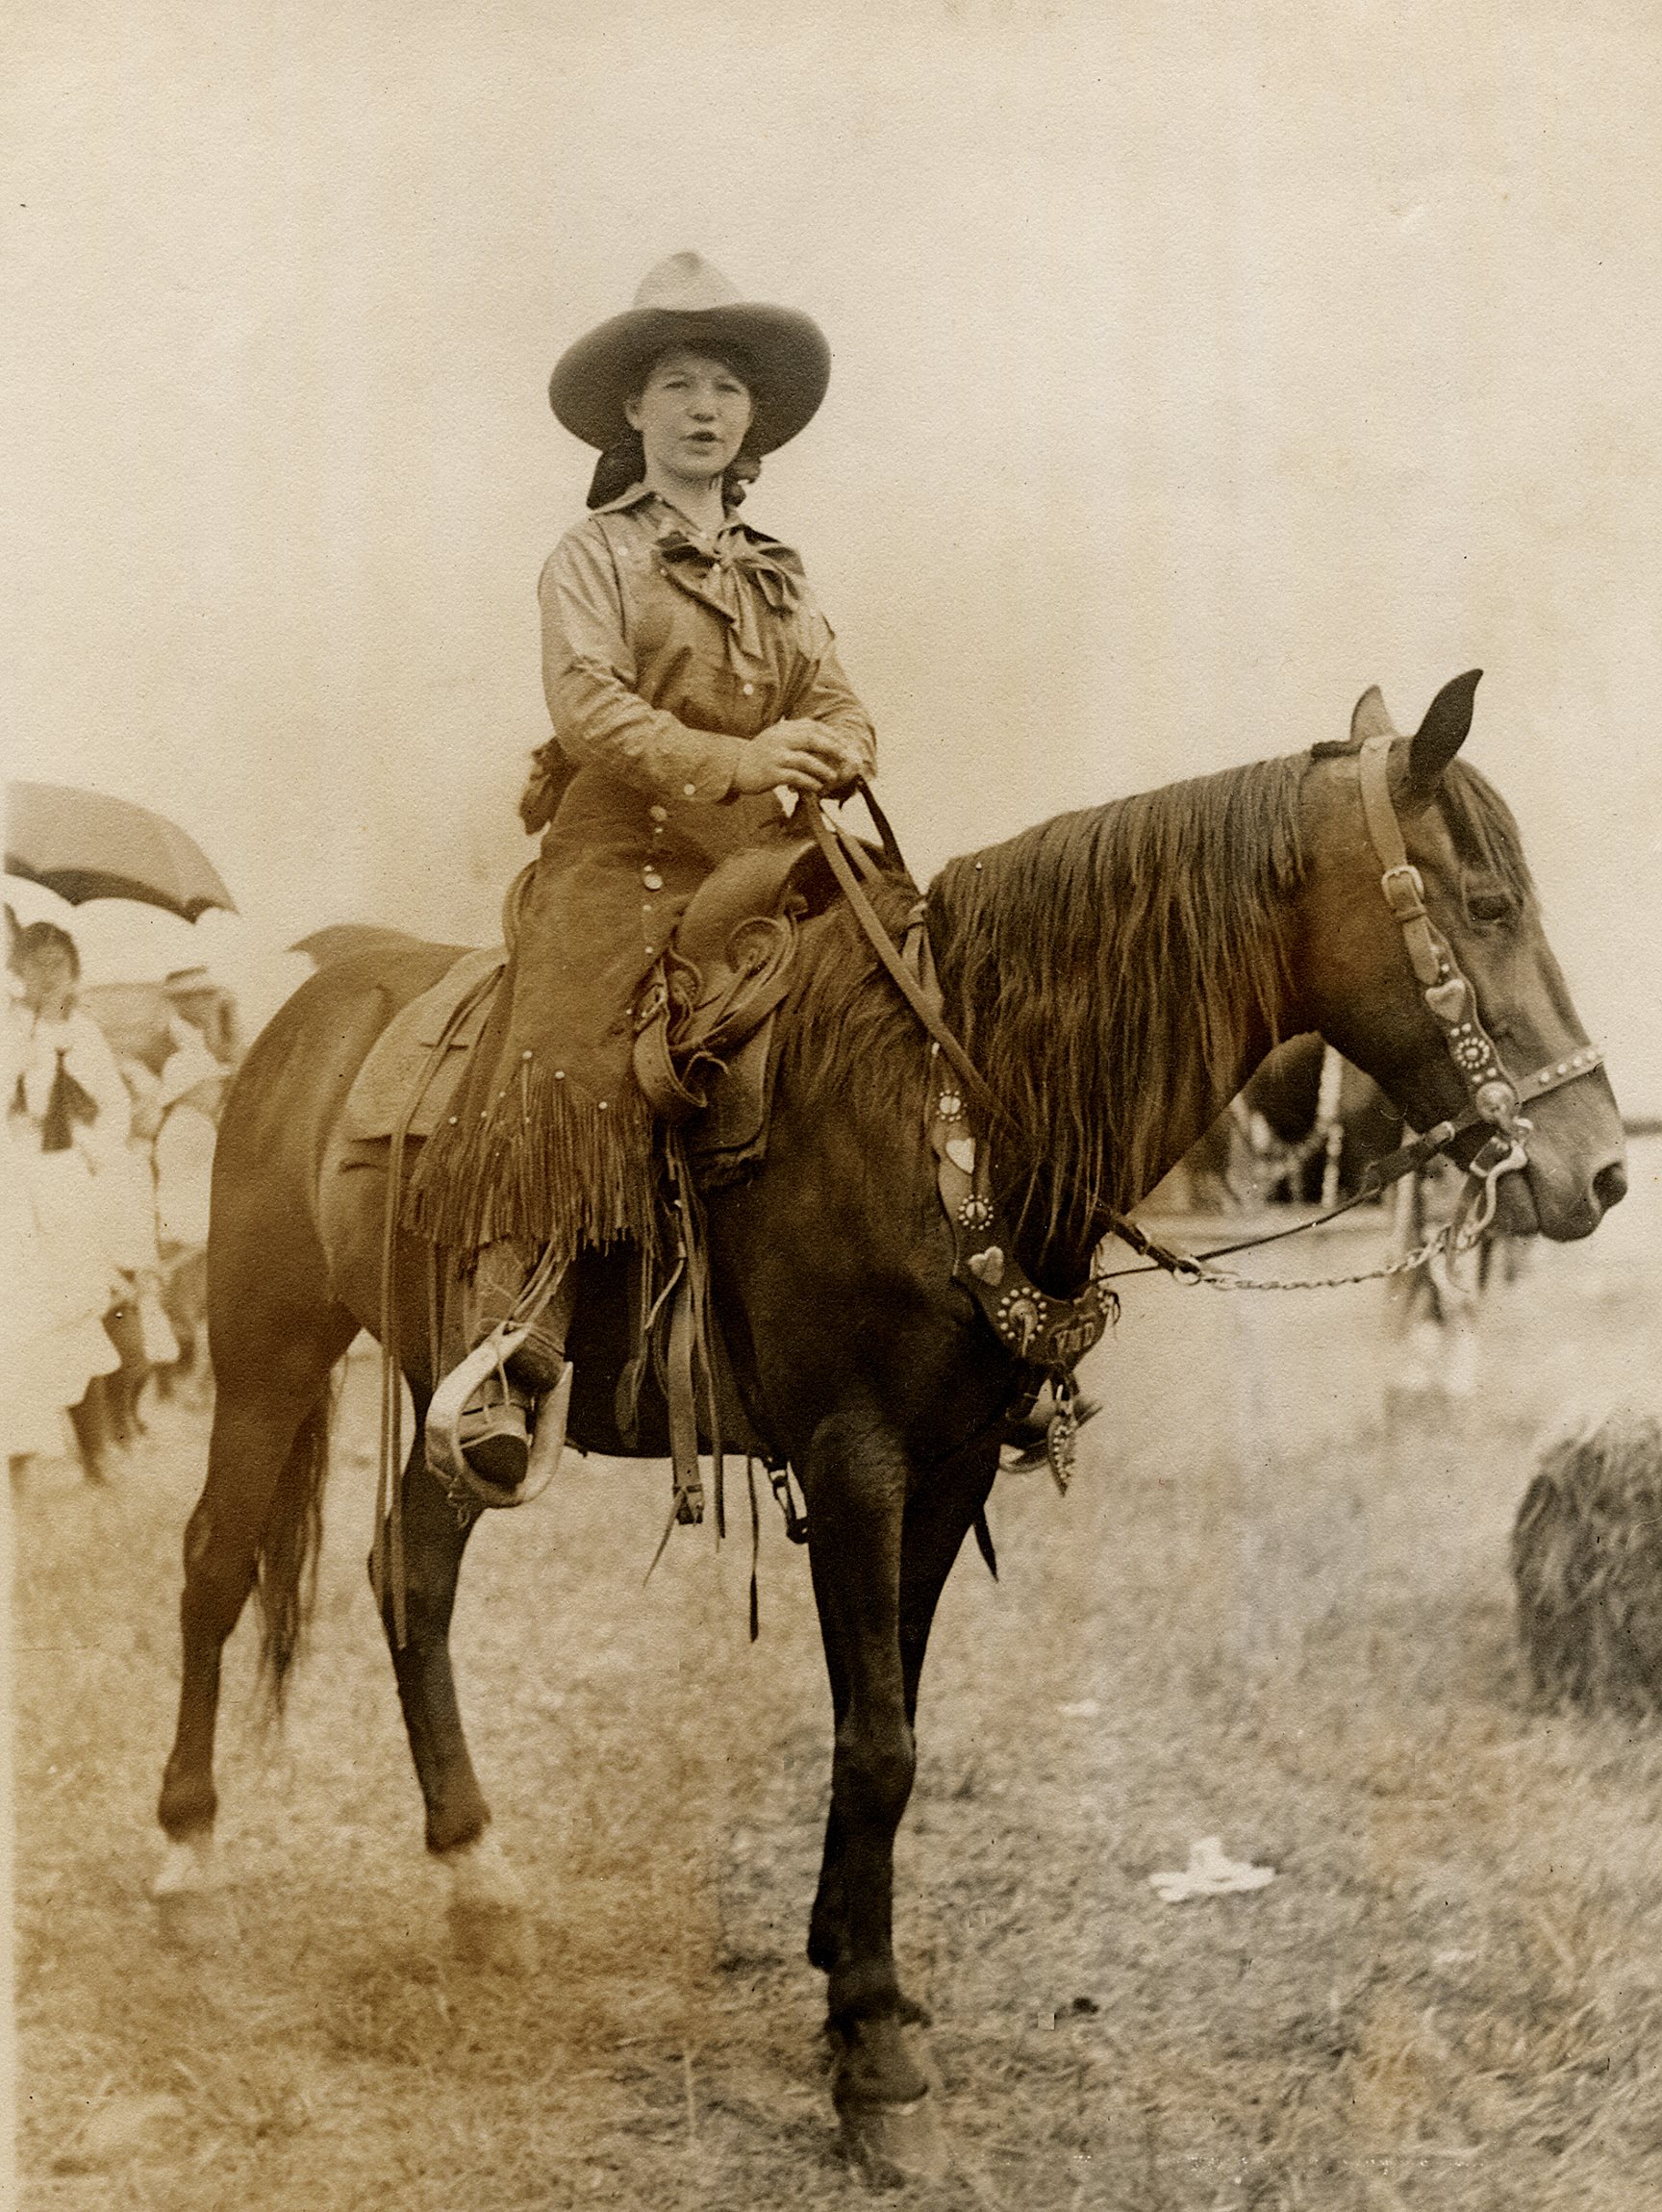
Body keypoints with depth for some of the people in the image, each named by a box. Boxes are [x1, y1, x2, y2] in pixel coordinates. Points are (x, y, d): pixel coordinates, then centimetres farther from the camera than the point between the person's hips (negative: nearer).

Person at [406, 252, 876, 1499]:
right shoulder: (593, 557, 9)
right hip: (619, 857, -5)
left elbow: (843, 709, 13)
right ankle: (505, 1360, -23)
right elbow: (590, 706, -8)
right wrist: (730, 761, -22)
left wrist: (826, 752, -13)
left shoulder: (780, 577, 24)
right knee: (559, 1078, -22)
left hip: (756, 866, 5)